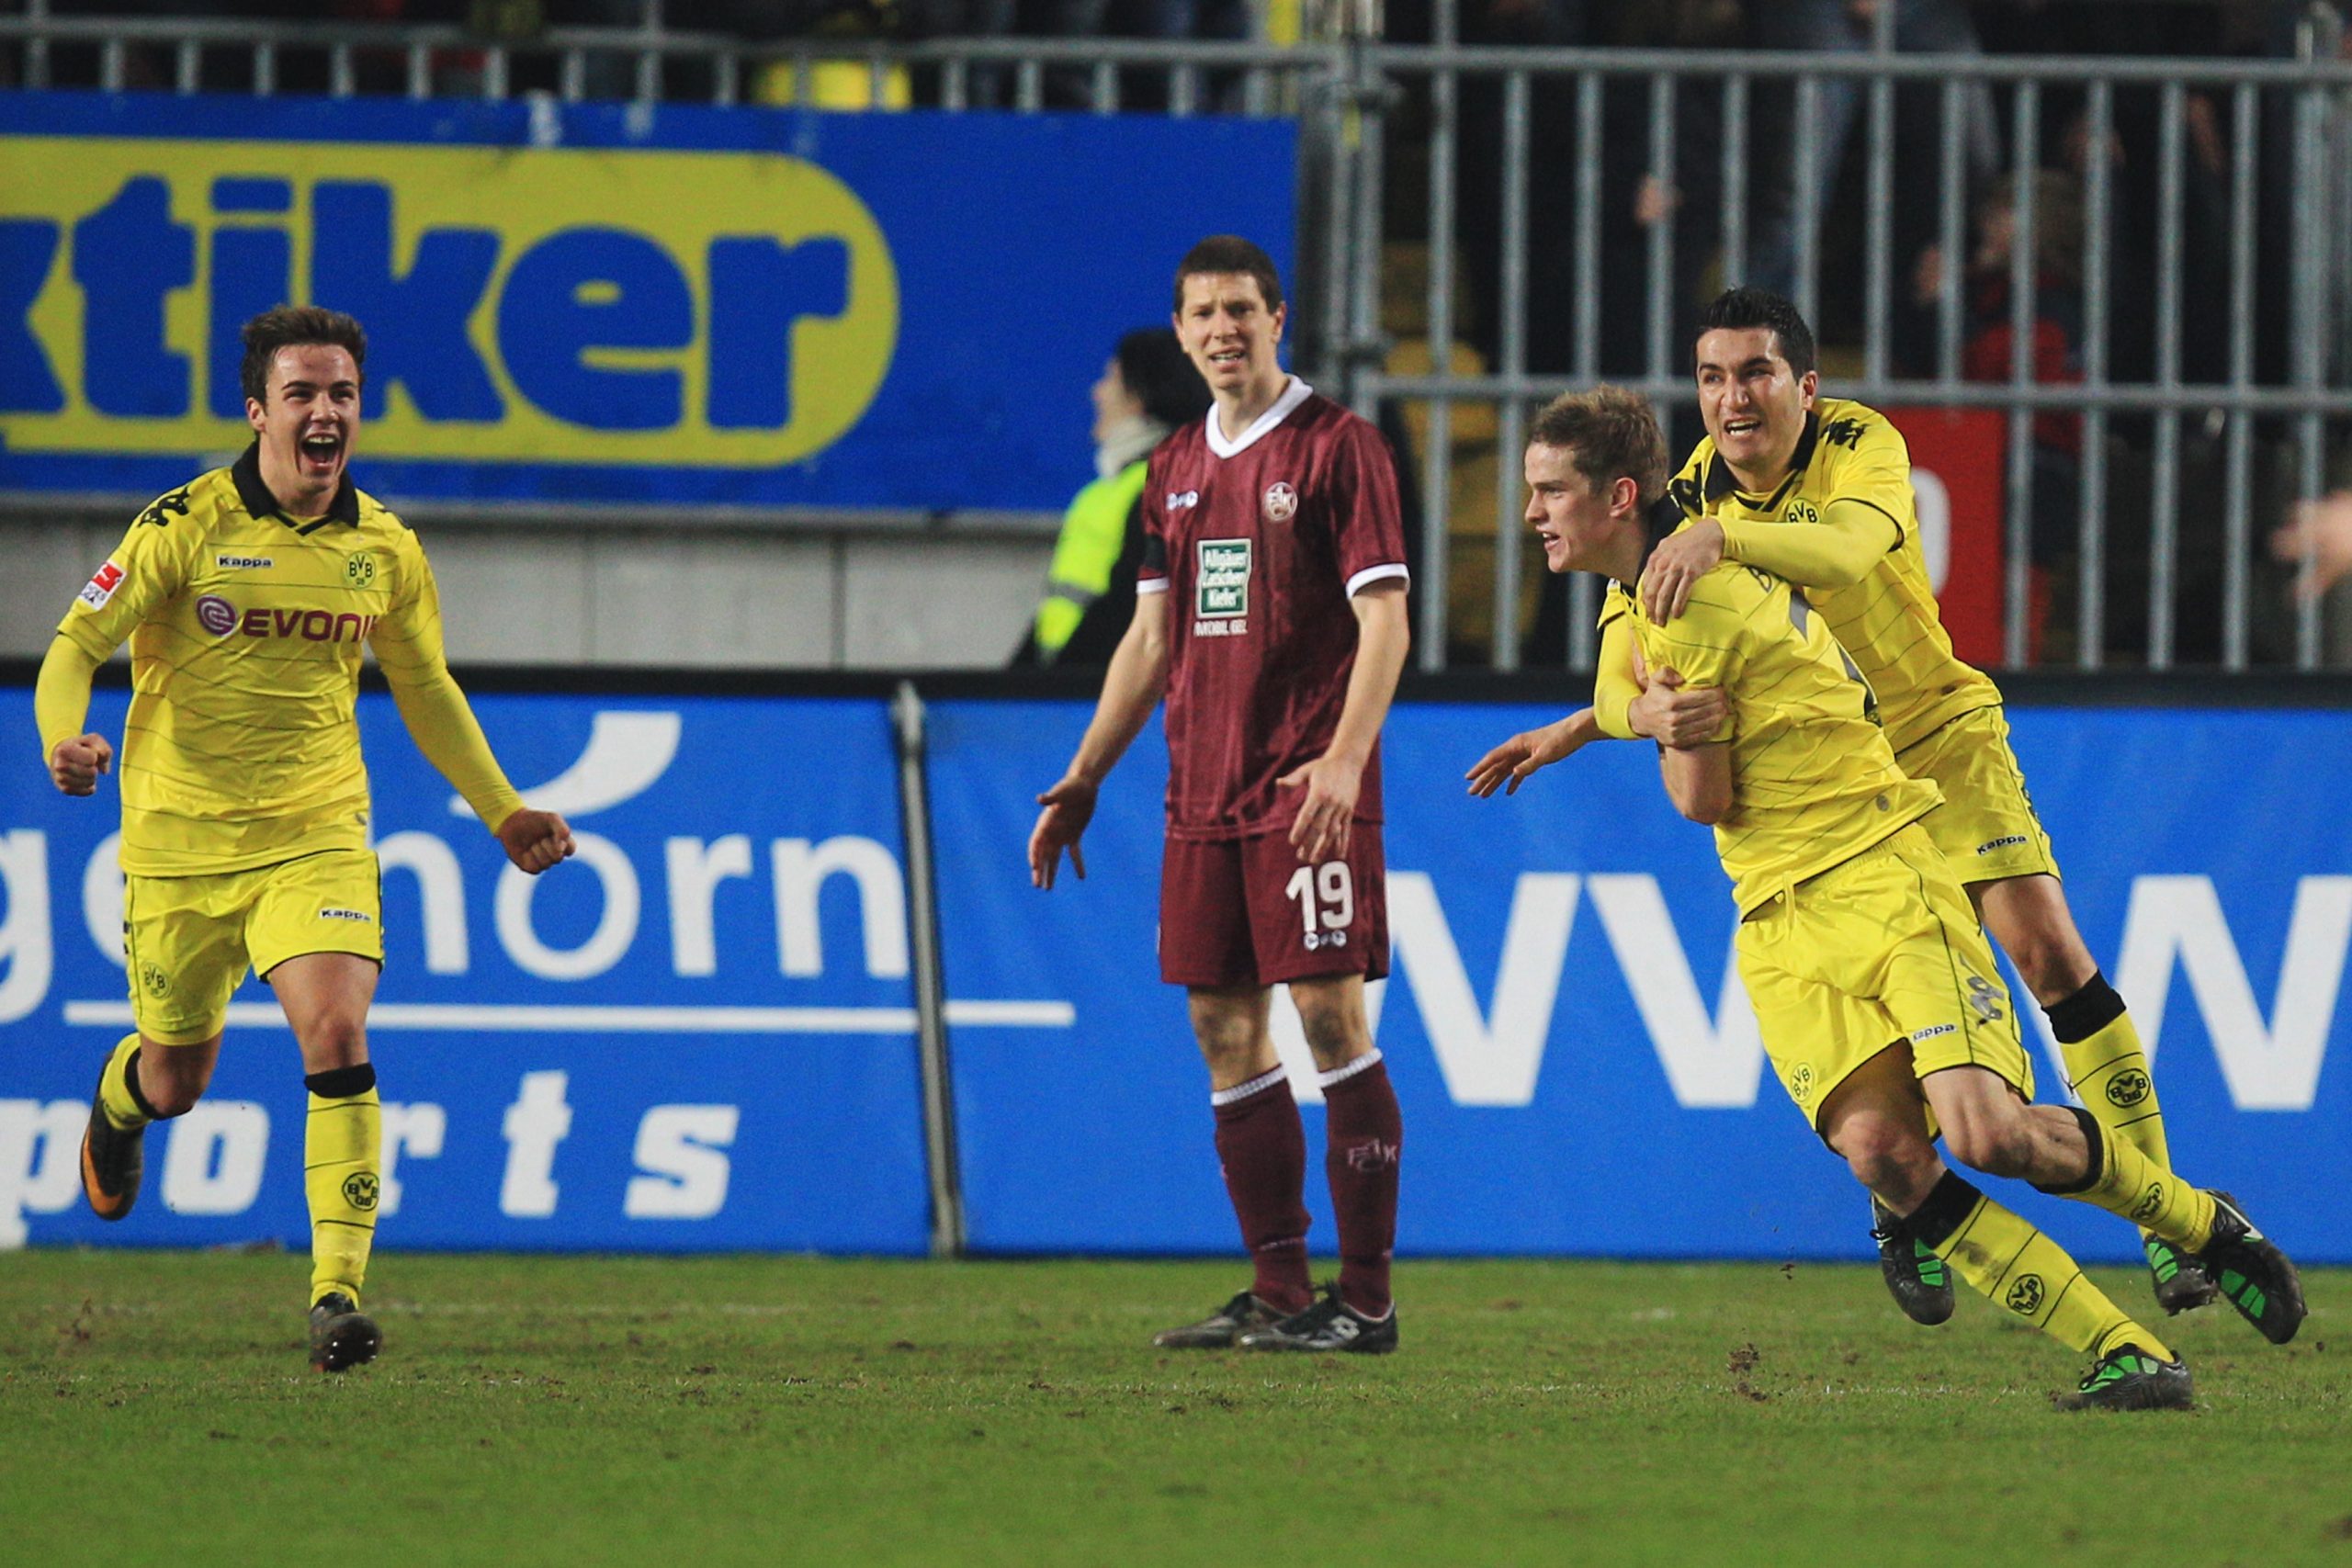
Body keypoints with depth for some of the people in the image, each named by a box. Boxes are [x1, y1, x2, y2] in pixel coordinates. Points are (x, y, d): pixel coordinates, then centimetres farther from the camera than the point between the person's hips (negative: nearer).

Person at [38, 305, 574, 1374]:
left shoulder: (385, 549, 2)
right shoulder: (187, 526, -10)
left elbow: (427, 693, 17)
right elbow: (76, 645, -9)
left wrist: (503, 813, 14)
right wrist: (64, 739, -30)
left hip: (316, 836, 1)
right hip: (180, 837, -1)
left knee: (337, 1037, -22)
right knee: (176, 1080, 13)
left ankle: (338, 1291, -21)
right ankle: (118, 1100, 52)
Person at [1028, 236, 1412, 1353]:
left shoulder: (1337, 447, -4)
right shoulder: (1176, 468, 16)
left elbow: (1384, 621, -10)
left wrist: (1343, 759, -22)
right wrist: (1084, 780, 16)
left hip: (1308, 790, -7)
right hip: (1202, 794, 7)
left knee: (1330, 1015, -9)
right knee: (1224, 1029, 5)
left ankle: (1365, 1295, -6)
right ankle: (1278, 1292, 9)